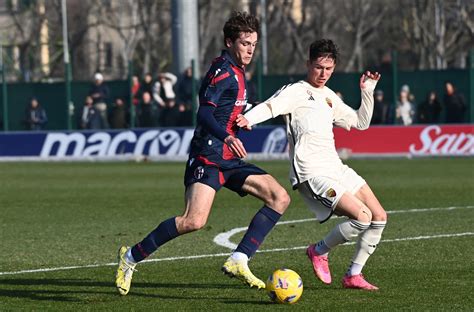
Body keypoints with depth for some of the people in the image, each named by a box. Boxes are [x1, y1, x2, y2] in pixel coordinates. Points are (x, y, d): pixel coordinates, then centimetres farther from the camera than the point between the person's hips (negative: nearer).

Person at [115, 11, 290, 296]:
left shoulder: (237, 72, 19)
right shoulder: (223, 71, -11)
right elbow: (204, 113, -24)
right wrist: (227, 137, -38)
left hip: (228, 160, 10)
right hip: (208, 157, -10)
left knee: (280, 198, -3)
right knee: (194, 221, -24)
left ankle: (238, 262, -8)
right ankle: (132, 257, -5)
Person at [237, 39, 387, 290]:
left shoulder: (329, 97, 19)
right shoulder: (296, 91, -4)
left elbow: (361, 123, 28)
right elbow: (271, 106, -22)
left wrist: (367, 93, 15)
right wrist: (248, 119, -42)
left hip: (336, 168, 9)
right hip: (311, 174, -9)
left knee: (379, 217, 3)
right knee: (362, 217, -21)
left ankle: (353, 276, 13)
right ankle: (320, 251, 3)